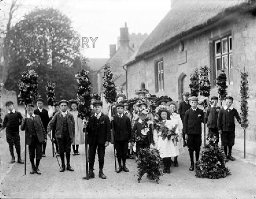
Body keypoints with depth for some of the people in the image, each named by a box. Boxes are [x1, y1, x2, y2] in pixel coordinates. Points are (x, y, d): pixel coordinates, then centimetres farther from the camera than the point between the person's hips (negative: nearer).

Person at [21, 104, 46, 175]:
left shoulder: (37, 117, 8)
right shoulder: (25, 119, 2)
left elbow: (42, 128, 10)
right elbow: (22, 128, -12)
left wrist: (44, 137, 5)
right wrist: (24, 120, -24)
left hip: (39, 139, 1)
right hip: (31, 139, -1)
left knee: (39, 154, 2)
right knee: (31, 155, 7)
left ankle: (37, 168, 18)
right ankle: (33, 168, 25)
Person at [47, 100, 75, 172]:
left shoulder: (70, 116, 4)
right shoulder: (57, 115, 2)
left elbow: (73, 127, 4)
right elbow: (51, 123, -1)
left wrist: (72, 136, 0)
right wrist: (49, 130, -19)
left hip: (68, 136, 0)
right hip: (60, 136, 0)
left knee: (68, 151, 5)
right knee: (61, 151, 5)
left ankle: (68, 165, 18)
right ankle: (62, 165, 18)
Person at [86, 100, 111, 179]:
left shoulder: (105, 118, 0)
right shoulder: (91, 118, 5)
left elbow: (108, 130, -2)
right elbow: (88, 129, 3)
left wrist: (107, 140, -8)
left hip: (101, 140, -1)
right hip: (92, 140, 1)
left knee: (101, 157, 5)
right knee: (91, 157, 4)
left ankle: (101, 172, 15)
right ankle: (91, 172, 12)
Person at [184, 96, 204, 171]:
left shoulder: (200, 111, 4)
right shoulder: (188, 112, 2)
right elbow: (185, 123, 1)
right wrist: (185, 133, -3)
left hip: (198, 133, 0)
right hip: (190, 133, 0)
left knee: (197, 149, 6)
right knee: (191, 149, 4)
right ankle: (192, 164, 12)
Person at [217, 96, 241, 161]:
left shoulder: (234, 110, 1)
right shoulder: (222, 110, -3)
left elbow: (238, 117, 0)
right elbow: (219, 120, 0)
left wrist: (239, 121, -22)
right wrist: (219, 129, -3)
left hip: (231, 129, 2)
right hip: (224, 129, -1)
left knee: (230, 143, 10)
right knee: (225, 143, 4)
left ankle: (229, 155, 25)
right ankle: (225, 155, 17)